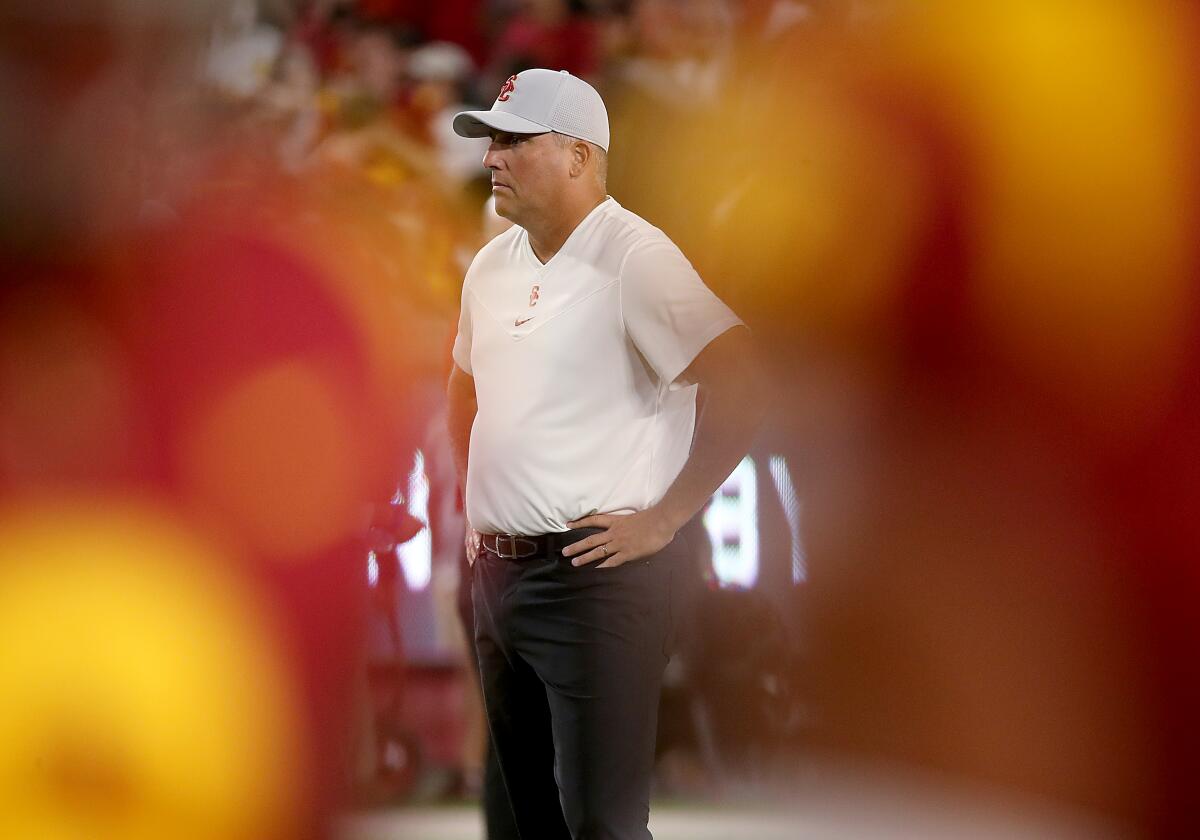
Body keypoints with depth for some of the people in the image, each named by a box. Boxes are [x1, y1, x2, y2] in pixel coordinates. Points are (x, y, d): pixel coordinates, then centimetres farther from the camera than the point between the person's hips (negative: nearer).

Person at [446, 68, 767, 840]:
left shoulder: (632, 257, -13)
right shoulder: (493, 266, 12)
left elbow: (742, 389, -22)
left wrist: (664, 519, -18)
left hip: (596, 576, -8)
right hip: (500, 571, 8)